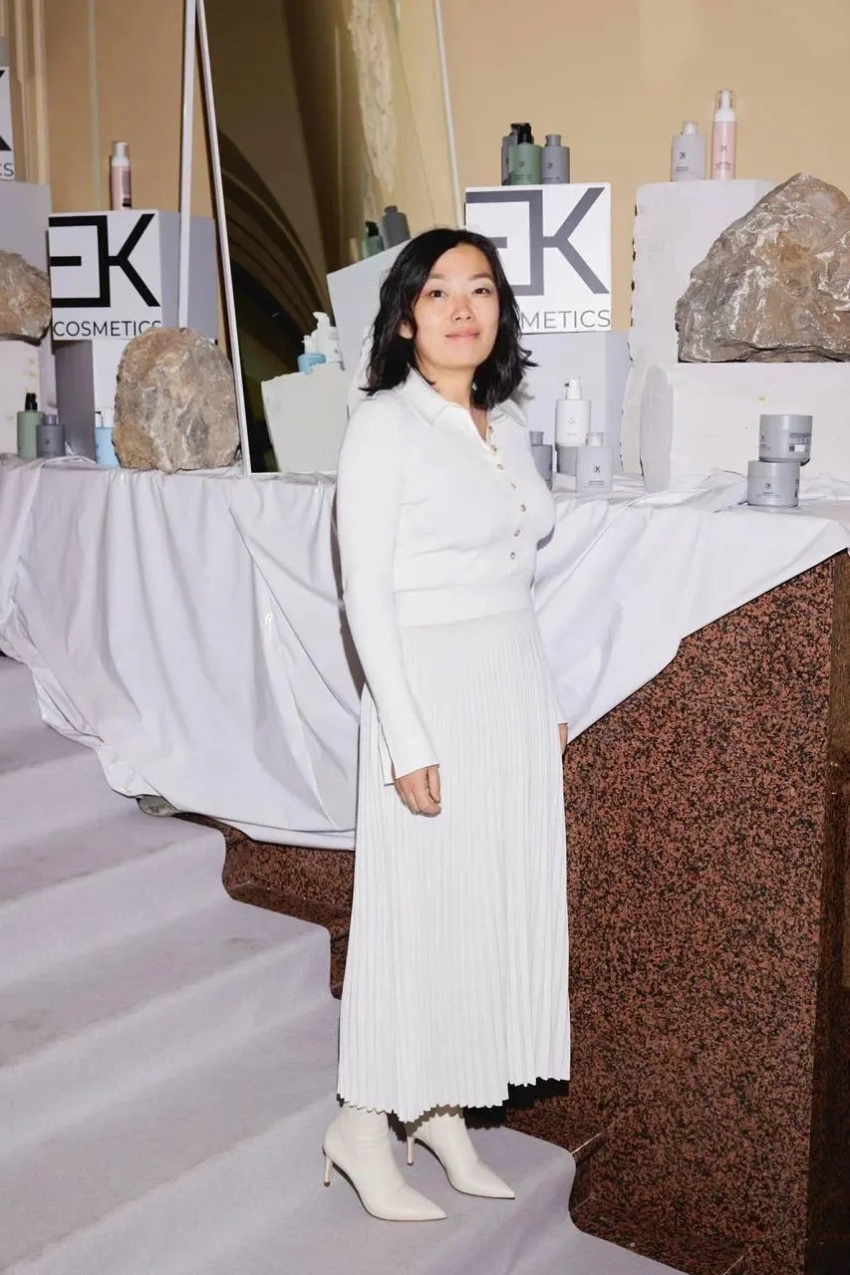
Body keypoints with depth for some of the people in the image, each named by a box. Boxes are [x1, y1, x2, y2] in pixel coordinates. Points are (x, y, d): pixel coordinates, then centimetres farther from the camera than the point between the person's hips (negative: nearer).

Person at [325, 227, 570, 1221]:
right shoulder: (384, 426, -10)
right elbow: (366, 593, -14)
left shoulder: (506, 426, 11)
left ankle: (443, 1111, 28)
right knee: (417, 906, 0)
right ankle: (363, 1126, 18)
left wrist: (546, 701, 14)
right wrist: (408, 739, -18)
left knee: (500, 899, 11)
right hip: (431, 689, -7)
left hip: (516, 690, 7)